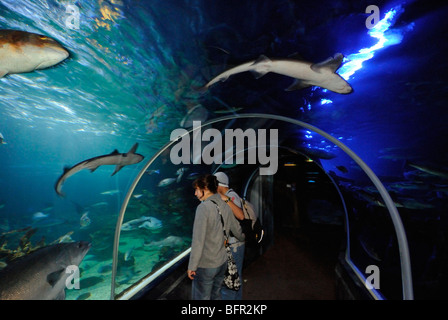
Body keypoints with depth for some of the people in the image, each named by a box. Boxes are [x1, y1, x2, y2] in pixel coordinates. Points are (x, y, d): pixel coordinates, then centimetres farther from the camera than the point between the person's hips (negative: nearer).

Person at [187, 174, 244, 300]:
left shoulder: (203, 207, -22)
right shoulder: (225, 206, -1)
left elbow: (198, 241, -23)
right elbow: (238, 231, 11)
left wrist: (192, 266, -14)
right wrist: (244, 237, 32)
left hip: (205, 266, -7)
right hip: (222, 262, 7)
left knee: (201, 297, 12)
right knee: (216, 295, 23)